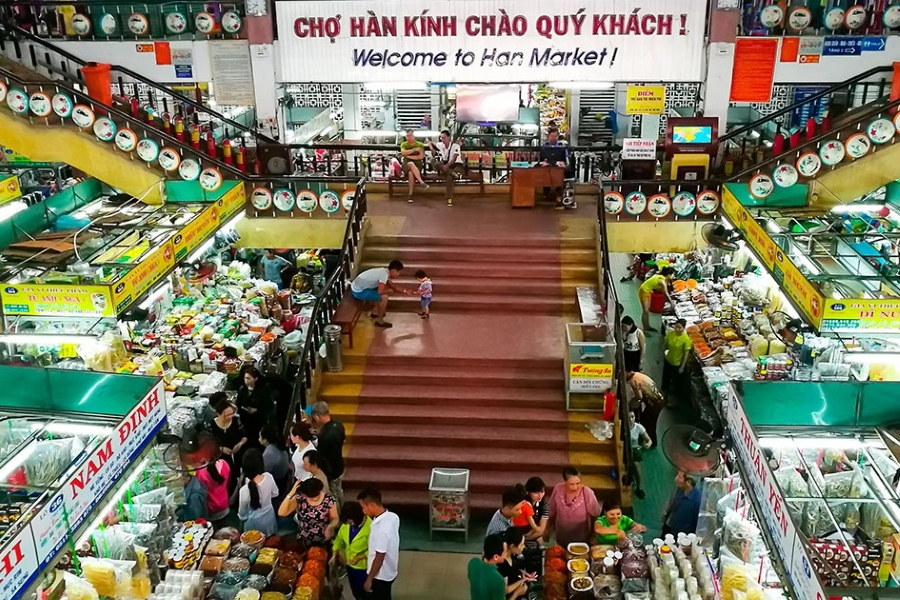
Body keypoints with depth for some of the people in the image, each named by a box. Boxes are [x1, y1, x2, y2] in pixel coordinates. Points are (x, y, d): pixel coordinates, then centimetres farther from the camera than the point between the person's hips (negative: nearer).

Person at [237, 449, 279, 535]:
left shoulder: (245, 490, -35)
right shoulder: (268, 477, -25)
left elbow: (242, 515, -15)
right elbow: (275, 494, -2)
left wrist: (242, 518, 6)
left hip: (255, 525, -3)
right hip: (269, 519, 3)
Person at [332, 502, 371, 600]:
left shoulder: (369, 526, -29)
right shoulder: (346, 524, -9)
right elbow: (339, 538, 3)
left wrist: (359, 557, -30)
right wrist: (335, 554, -9)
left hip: (363, 566, -6)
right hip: (349, 564, 6)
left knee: (363, 591, 11)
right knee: (355, 589, 24)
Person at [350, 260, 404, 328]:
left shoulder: (384, 271, 7)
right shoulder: (384, 274, -22)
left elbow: (392, 287, 20)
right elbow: (380, 292, -24)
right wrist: (389, 291, -5)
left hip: (358, 287, 10)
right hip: (358, 292, -10)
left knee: (385, 288, 19)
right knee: (384, 297, -15)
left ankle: (376, 312, 27)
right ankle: (379, 320, 2)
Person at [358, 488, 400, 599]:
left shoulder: (381, 529, -35)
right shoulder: (392, 517, -8)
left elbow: (379, 558, -26)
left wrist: (369, 579, -14)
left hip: (380, 576, -8)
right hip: (389, 572, 8)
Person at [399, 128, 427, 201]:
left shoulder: (420, 145, 6)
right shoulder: (403, 144, 11)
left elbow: (421, 157, -6)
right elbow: (403, 152, -11)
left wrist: (408, 156, -5)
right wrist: (414, 150, -19)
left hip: (417, 164, -1)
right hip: (407, 164, 1)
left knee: (411, 173, -35)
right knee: (411, 164, -38)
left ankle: (410, 194, -36)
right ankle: (421, 182, -48)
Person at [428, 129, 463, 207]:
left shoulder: (455, 145, -12)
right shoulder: (440, 145, 4)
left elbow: (454, 159, -23)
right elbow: (430, 143, 22)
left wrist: (446, 166, -38)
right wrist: (432, 148, -2)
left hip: (456, 165, -5)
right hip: (446, 165, 5)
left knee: (449, 176, -37)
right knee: (436, 164, -29)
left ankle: (449, 199, -36)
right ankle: (453, 173, -39)